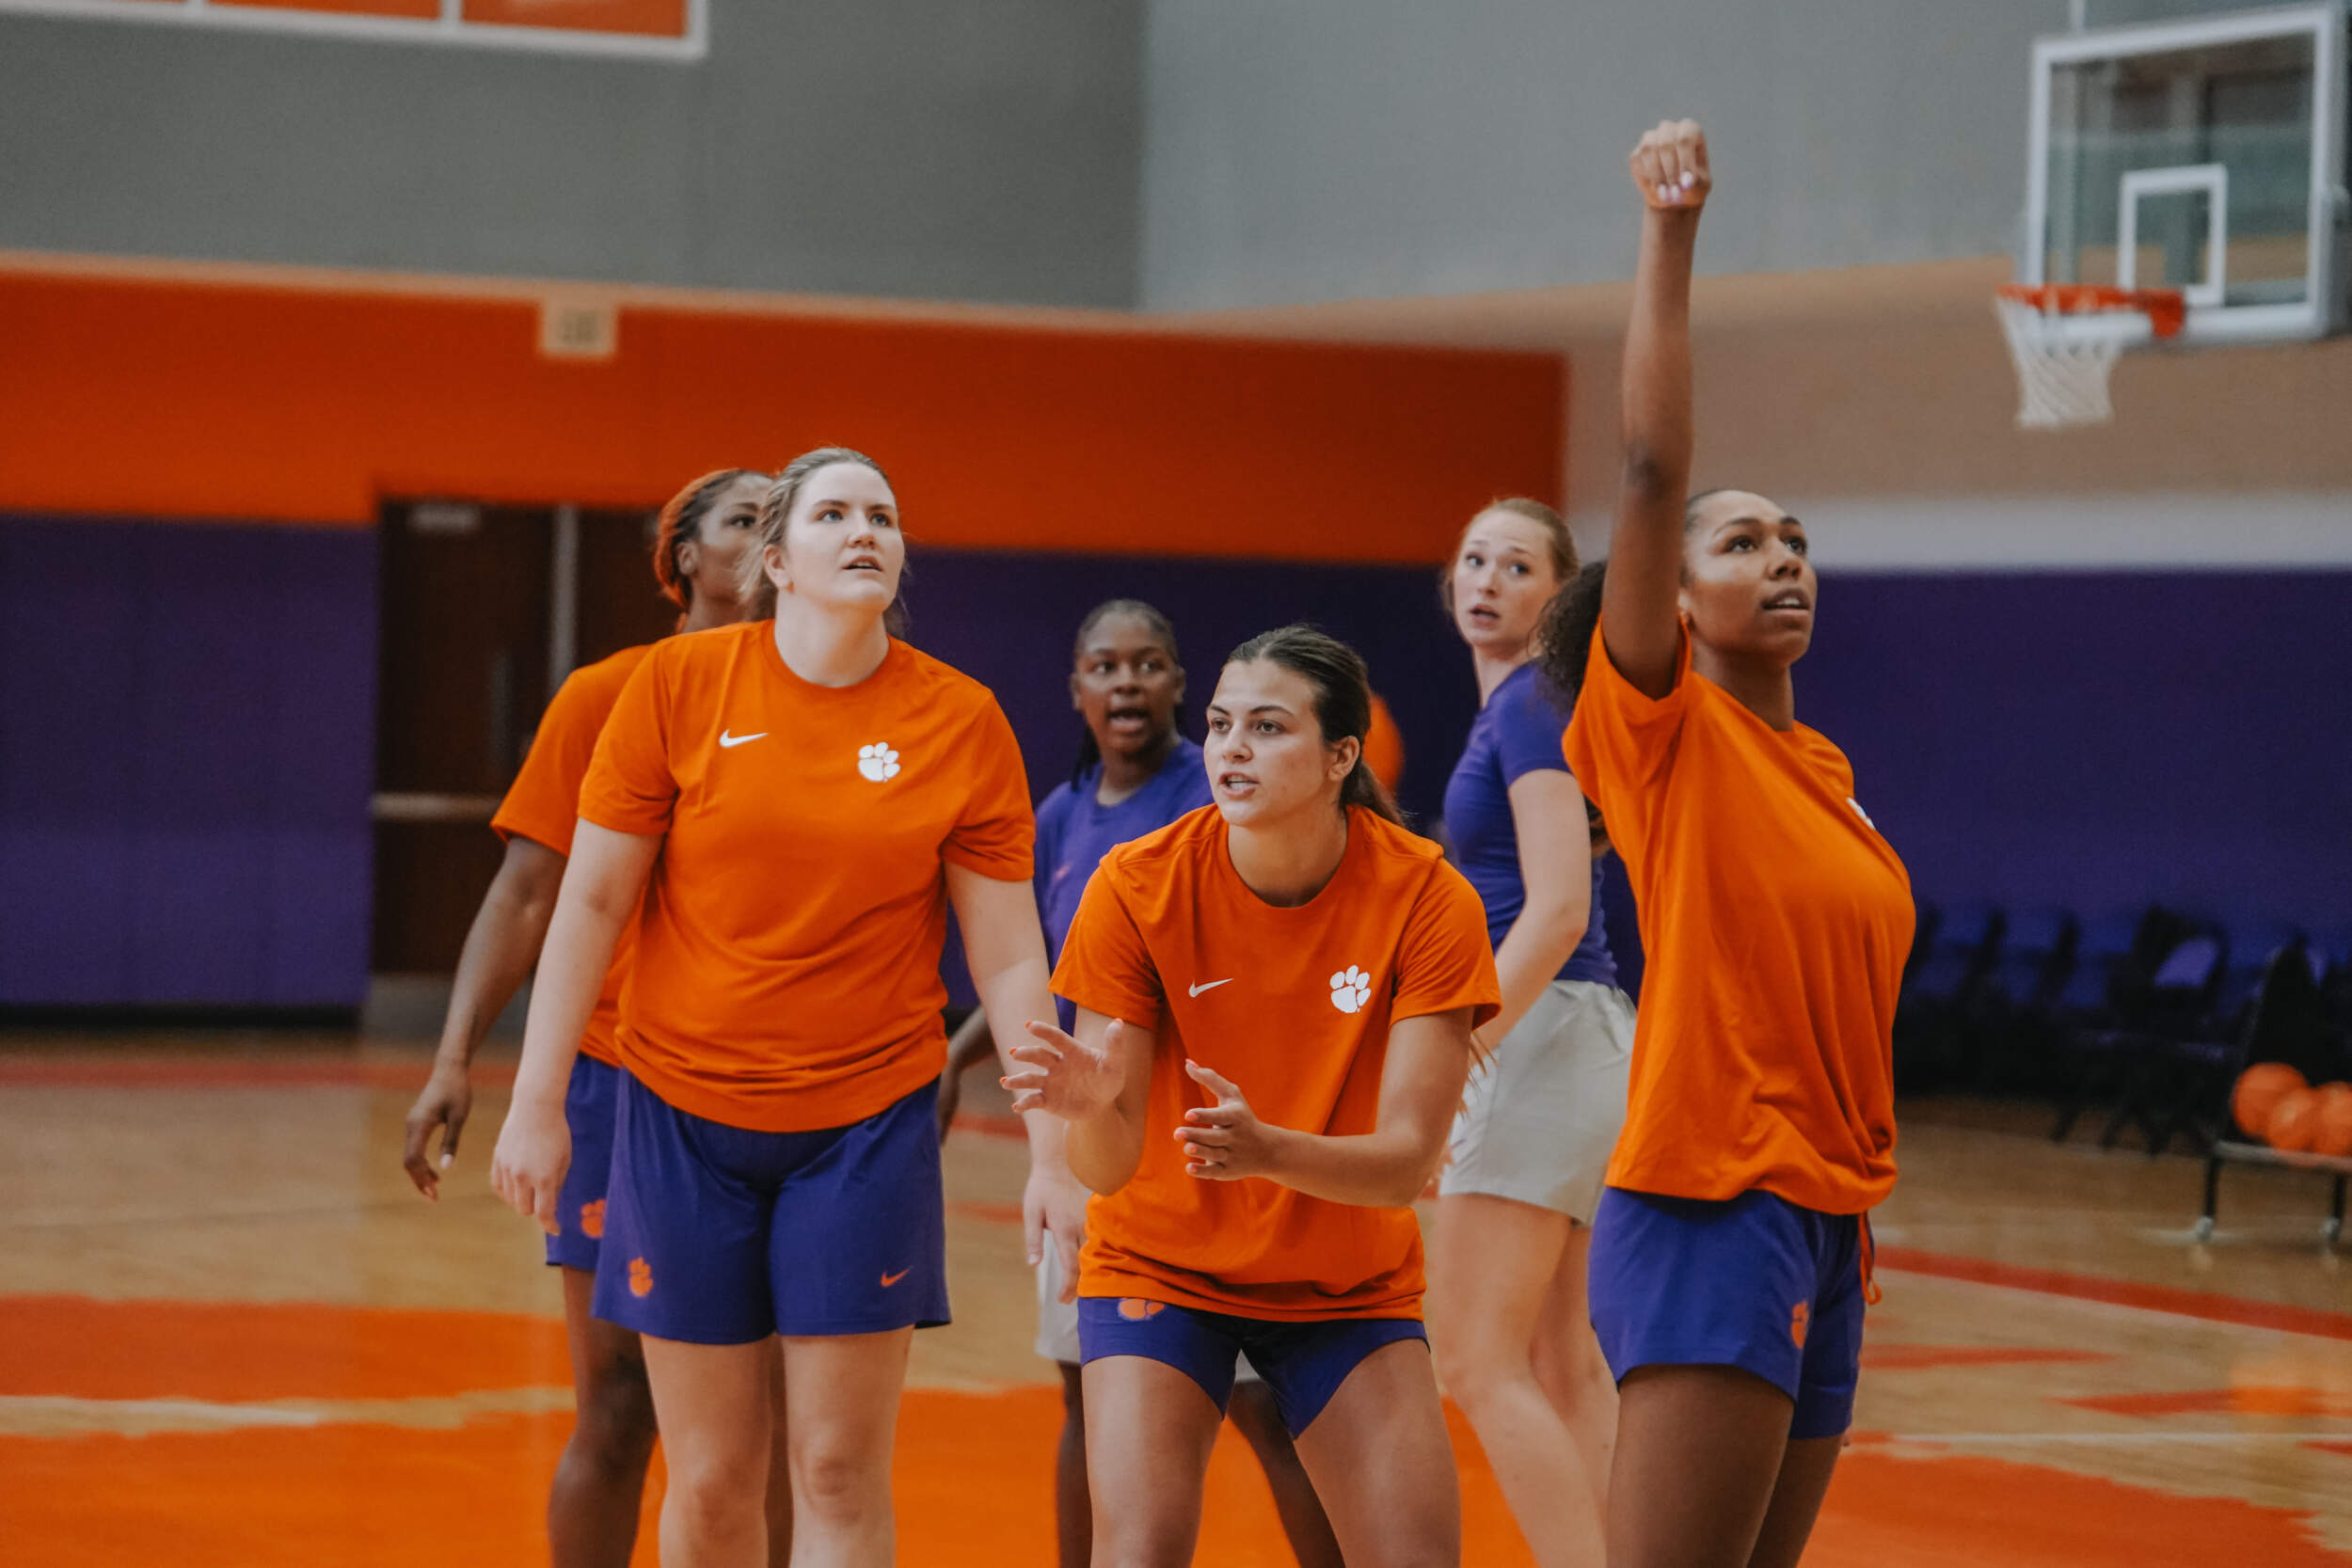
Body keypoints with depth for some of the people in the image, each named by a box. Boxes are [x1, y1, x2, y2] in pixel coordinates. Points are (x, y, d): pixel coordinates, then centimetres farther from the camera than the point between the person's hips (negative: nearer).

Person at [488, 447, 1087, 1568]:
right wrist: (537, 1104, -1)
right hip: (682, 1116, 0)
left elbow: (1010, 959, -1)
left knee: (840, 1472, -2)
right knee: (710, 1476, 4)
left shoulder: (961, 722, -3)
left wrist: (1051, 1155, -5)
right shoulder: (677, 685, -4)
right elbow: (591, 901, 0)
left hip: (867, 1127, 0)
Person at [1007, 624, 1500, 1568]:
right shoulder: (1137, 886, -17)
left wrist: (1267, 1149, -41)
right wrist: (1091, 1108, -43)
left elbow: (1407, 1161, -22)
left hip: (1350, 1285, 1)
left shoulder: (1426, 897, -17)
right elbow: (1106, 1166, -19)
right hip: (1161, 1268, -1)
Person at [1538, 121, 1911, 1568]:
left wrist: (1853, 1222, 18)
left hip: (1824, 1221, 8)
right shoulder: (1663, 730, -4)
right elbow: (1654, 471, -16)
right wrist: (1672, 238, -21)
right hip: (1712, 1206, -8)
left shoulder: (1826, 771, 16)